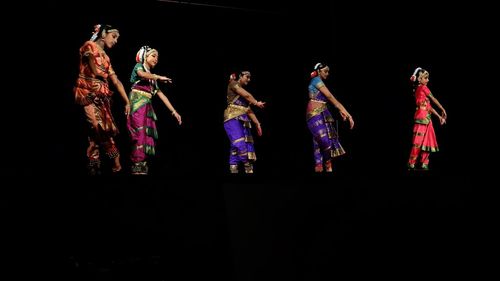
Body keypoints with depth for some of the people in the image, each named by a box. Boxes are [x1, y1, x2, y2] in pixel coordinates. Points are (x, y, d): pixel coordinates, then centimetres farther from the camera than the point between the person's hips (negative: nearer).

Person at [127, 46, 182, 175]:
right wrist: (159, 77, -8)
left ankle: (142, 166, -7)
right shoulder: (139, 66, 8)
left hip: (148, 107, 7)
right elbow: (142, 74, -18)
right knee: (140, 135, -19)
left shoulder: (152, 78, 27)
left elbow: (161, 95, 24)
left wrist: (174, 111, 19)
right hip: (138, 105, -7)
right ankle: (138, 167, -24)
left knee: (148, 137, -4)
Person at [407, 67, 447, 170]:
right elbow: (433, 99, -3)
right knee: (419, 141, -9)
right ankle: (411, 164, -8)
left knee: (427, 141, 9)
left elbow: (428, 106, 19)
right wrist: (443, 110, 7)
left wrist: (439, 116, 18)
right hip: (422, 118, -9)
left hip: (426, 118, 9)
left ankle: (424, 164, 10)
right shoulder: (423, 87, -6)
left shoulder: (418, 89, 18)